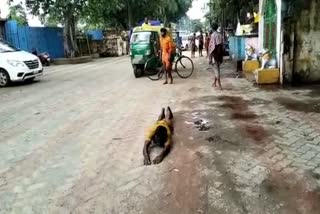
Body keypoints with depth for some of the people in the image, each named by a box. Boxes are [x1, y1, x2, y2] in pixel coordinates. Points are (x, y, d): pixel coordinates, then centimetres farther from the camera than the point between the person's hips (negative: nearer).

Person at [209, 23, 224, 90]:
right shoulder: (220, 35, 7)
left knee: (216, 69, -4)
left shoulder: (213, 35, -12)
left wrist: (210, 58, -13)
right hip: (220, 53, 6)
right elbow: (222, 45, 11)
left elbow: (211, 47, -16)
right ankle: (215, 82, 28)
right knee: (217, 68, 17)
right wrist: (222, 57, 18)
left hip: (215, 54, -6)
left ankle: (219, 85, -6)